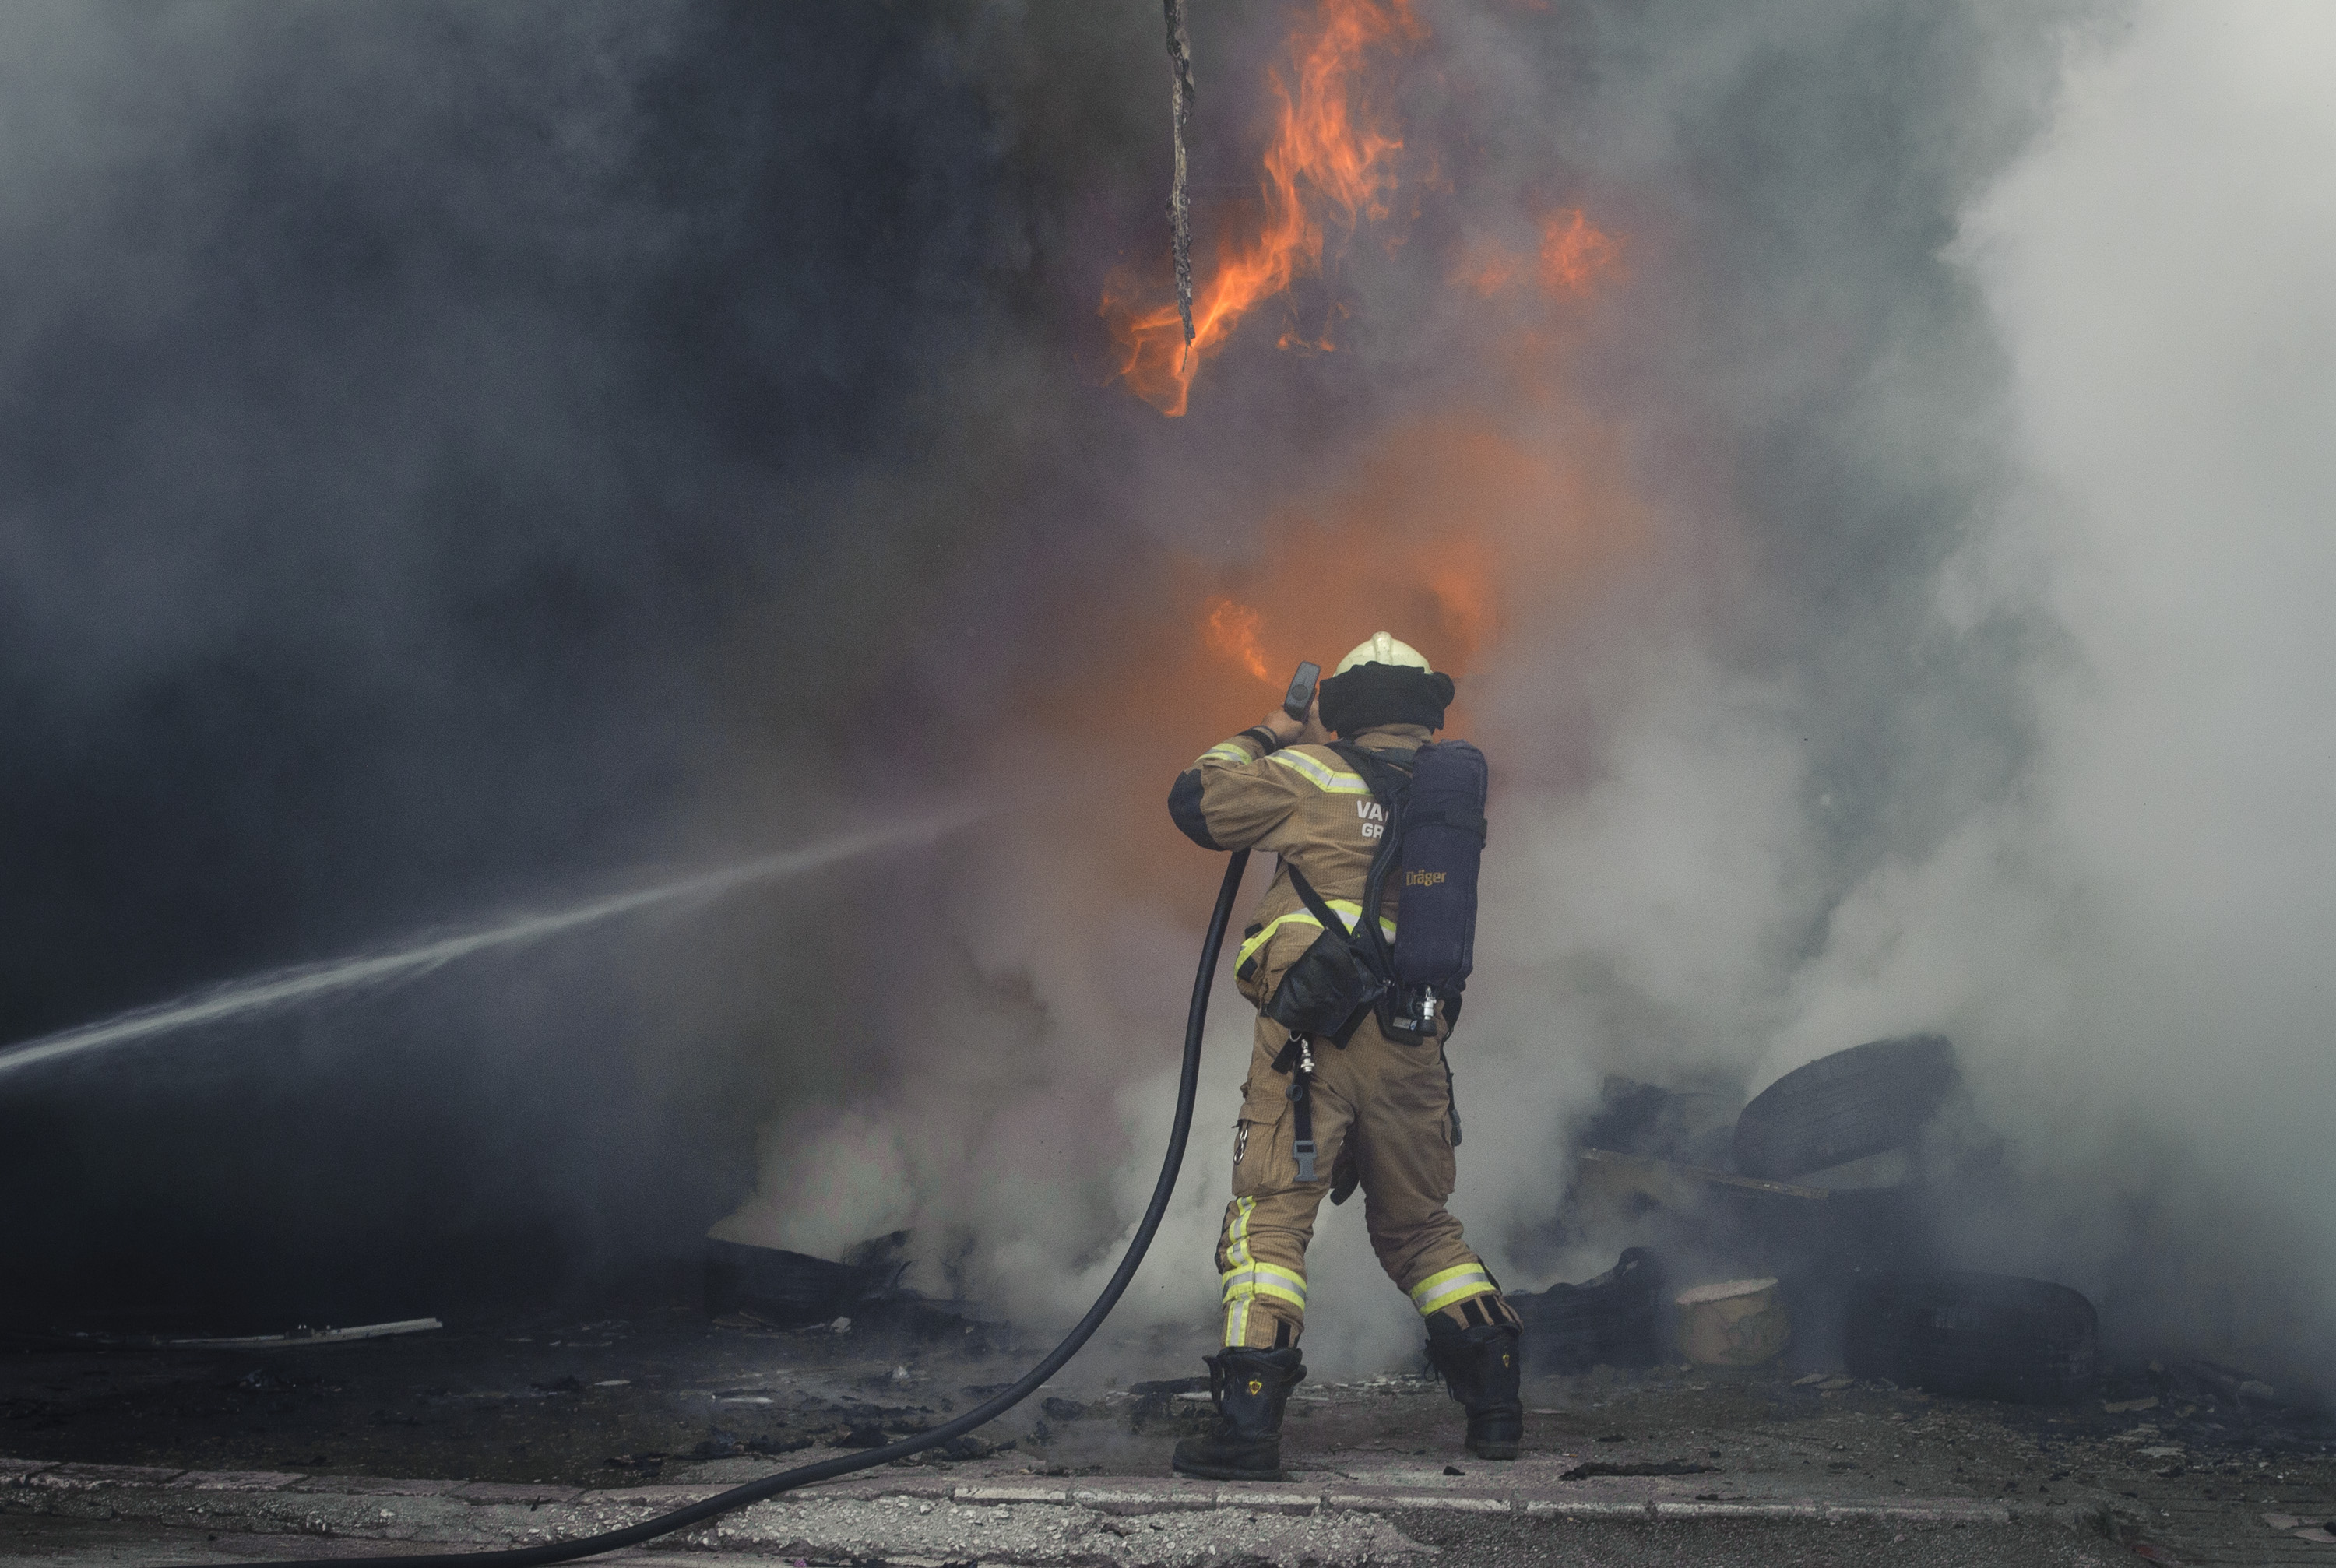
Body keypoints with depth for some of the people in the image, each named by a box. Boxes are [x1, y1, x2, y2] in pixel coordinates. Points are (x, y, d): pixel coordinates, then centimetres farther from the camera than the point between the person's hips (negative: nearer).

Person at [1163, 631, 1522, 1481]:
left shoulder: (1316, 774, 1)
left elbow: (1195, 801, 3)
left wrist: (1258, 739, 21)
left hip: (1317, 1028, -5)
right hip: (1415, 1043, 5)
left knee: (1270, 1215, -5)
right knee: (1419, 1224, 20)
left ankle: (1249, 1419, -15)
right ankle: (1496, 1401, 17)